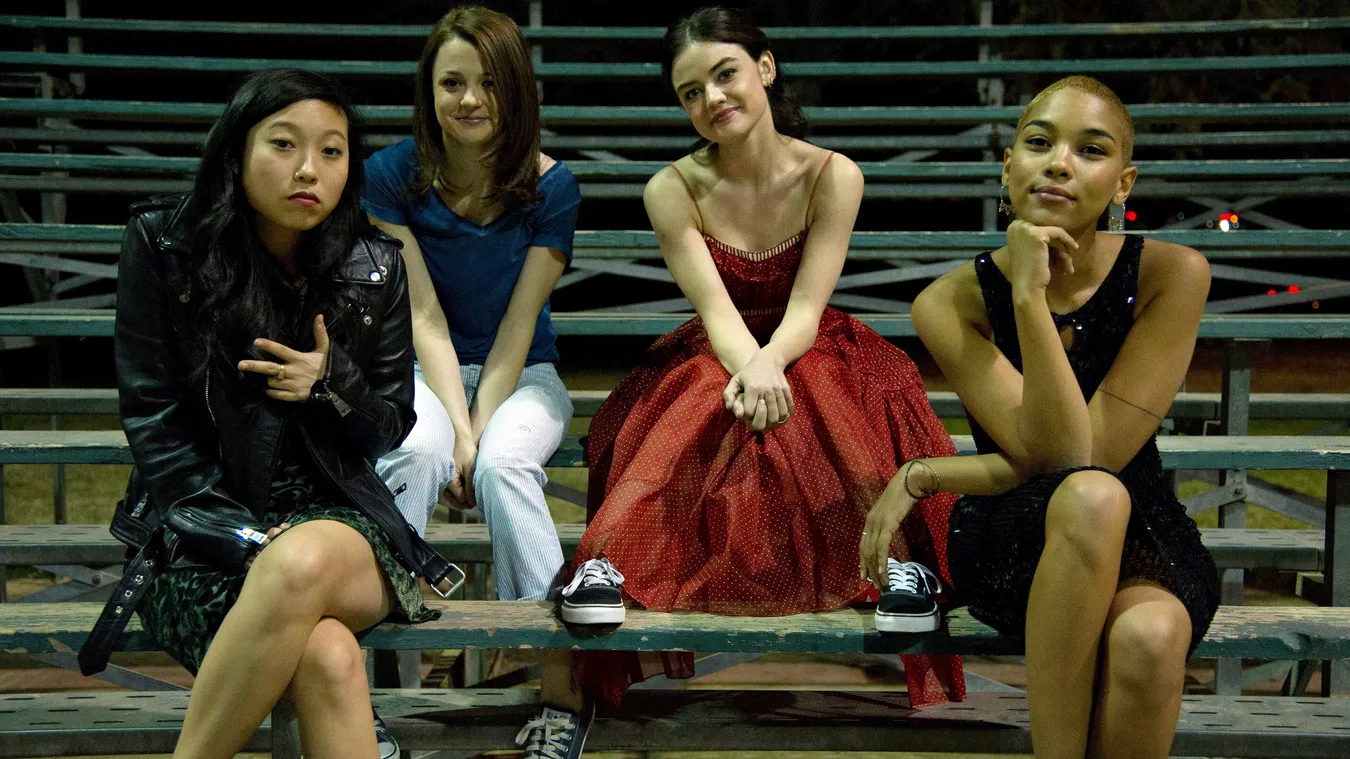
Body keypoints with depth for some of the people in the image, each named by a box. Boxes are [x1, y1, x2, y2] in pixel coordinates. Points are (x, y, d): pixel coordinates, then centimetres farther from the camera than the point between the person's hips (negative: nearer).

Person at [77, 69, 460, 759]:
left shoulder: (375, 269, 5)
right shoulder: (163, 247, -2)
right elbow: (154, 425, -2)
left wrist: (331, 384, -12)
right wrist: (249, 539, -14)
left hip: (334, 513, 2)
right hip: (204, 520, -2)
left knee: (305, 564, -38)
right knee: (327, 658, -35)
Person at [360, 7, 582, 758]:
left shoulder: (551, 186, -8)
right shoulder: (393, 175, -8)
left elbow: (517, 329, -10)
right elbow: (425, 318, -11)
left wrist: (480, 433, -19)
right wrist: (456, 427, -22)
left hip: (523, 375, 0)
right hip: (426, 370, 0)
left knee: (503, 465, -34)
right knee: (415, 452, -35)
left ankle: (562, 692, -30)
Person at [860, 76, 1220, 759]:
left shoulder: (1171, 274, -10)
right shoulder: (950, 303, -8)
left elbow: (1096, 449, -15)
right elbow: (1059, 458, -17)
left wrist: (922, 475, -14)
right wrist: (1028, 298, -25)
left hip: (1141, 538, 0)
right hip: (1009, 545, 0)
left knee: (1149, 635, -37)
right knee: (1091, 498, -36)